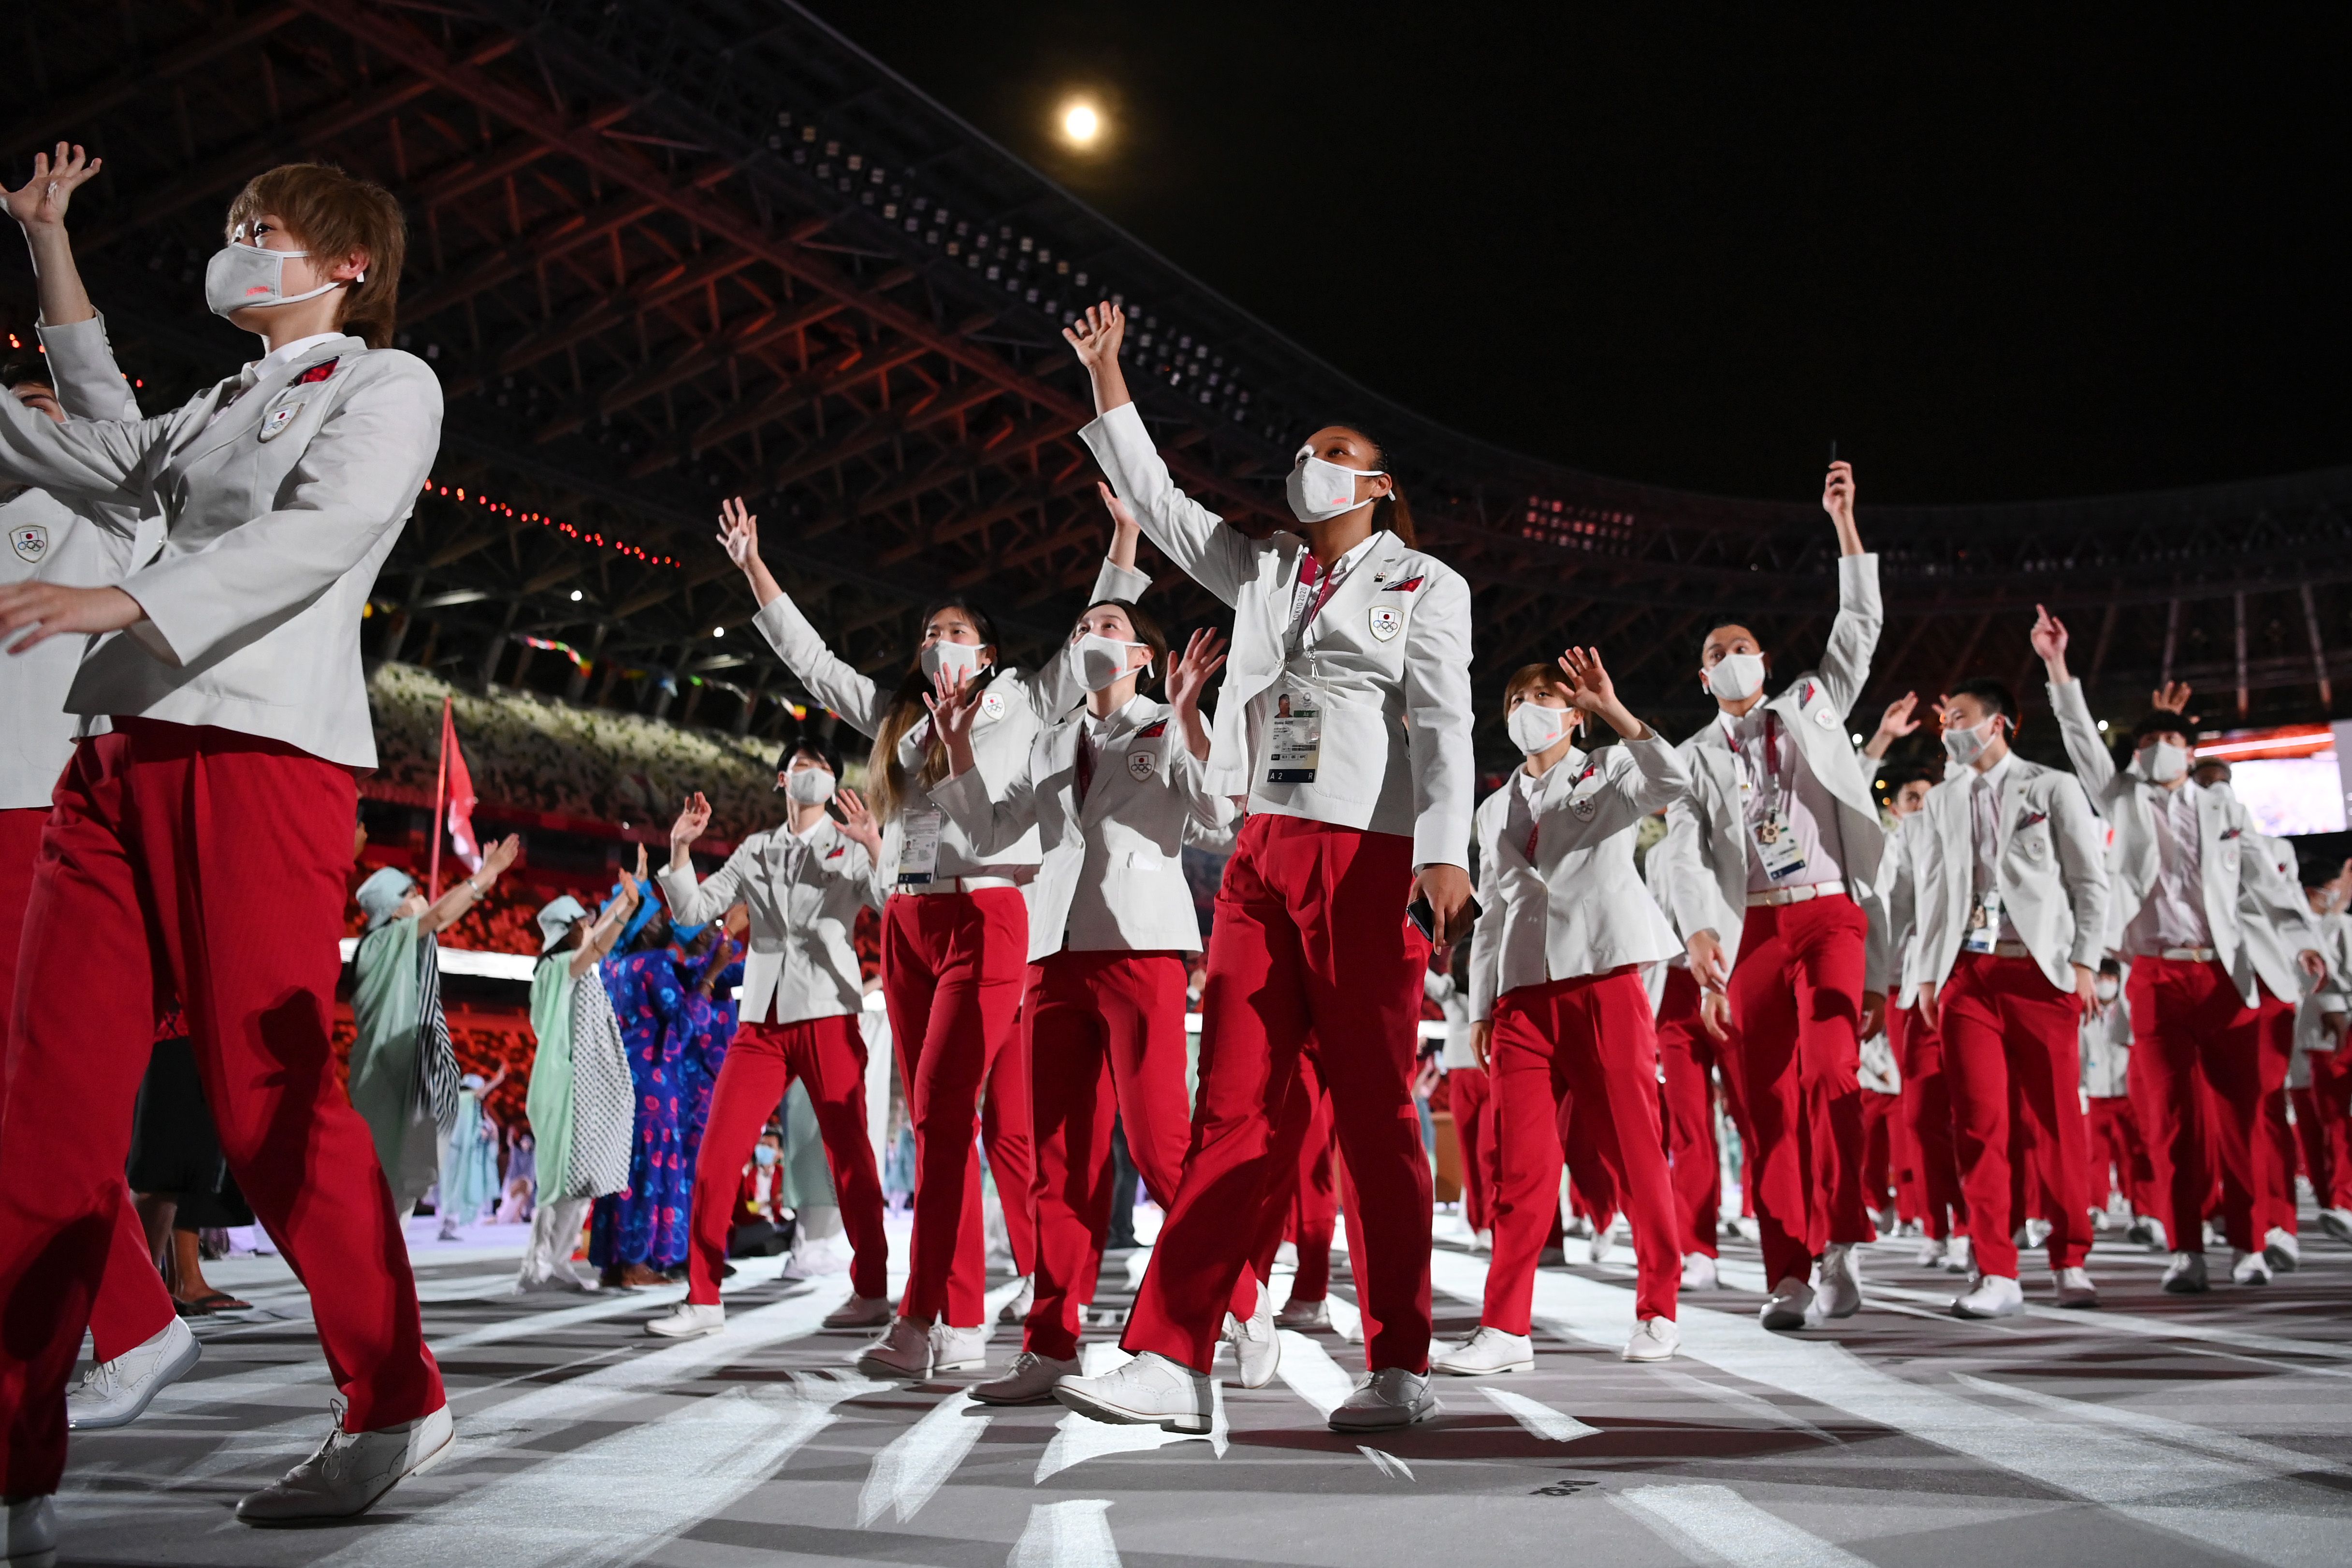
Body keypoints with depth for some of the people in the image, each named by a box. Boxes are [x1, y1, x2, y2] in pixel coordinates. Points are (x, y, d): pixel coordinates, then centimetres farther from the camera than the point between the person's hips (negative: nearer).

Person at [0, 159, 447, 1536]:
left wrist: (126, 603, -23)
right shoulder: (227, 404, 28)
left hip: (263, 752, -7)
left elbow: (324, 531, -11)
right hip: (125, 752, 8)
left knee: (270, 1093, -10)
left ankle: (399, 1406, 3)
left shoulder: (388, 384, 6)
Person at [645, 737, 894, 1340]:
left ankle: (871, 1293, 7)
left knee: (847, 1152, -2)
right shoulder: (756, 851, 17)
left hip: (827, 1015, -3)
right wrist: (679, 849, 0)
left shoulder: (850, 847, 7)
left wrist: (874, 847, -23)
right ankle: (703, 1299, 5)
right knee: (717, 1152, -3)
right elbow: (693, 909, 12)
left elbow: (893, 906, -9)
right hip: (761, 1019, 4)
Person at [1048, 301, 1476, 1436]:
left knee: (1374, 1115, -3)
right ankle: (1172, 1363, -1)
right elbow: (1151, 496, 26)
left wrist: (1445, 855, -18)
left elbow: (1443, 725, -4)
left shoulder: (1425, 584, 8)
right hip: (1263, 858, 5)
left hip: (1368, 859, -4)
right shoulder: (1263, 573, 21)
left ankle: (1400, 1371, 6)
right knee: (1230, 1109, 0)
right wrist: (1105, 374, 23)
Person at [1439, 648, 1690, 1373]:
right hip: (1523, 990, 3)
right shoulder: (1495, 811, 22)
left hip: (1605, 978, -3)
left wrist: (1613, 710, -20)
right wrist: (1481, 1007, 14)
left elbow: (1673, 782, -12)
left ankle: (1657, 1311, 13)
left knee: (1634, 1146, -1)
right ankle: (1506, 1327, -1)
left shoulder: (1607, 774, 11)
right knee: (1521, 1160, -3)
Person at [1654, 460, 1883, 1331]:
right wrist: (1699, 932, -18)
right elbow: (1684, 851, 0)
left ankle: (1839, 1244, -9)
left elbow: (1859, 627, 9)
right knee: (1768, 1097, -1)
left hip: (1829, 915, -1)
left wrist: (1844, 523, 3)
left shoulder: (1812, 709, 17)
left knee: (1830, 1072, -18)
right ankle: (1789, 1272, 3)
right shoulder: (1696, 756, 13)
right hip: (1750, 928, 1)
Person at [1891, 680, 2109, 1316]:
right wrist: (1926, 974, 9)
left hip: (2040, 969, -2)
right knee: (1979, 1119, -4)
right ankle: (1998, 1275, -2)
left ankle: (2070, 1262, 14)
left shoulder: (2053, 788, 8)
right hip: (1966, 971, 3)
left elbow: (2091, 879, 4)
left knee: (2056, 1118, -1)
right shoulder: (1939, 802, 18)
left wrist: (2085, 960, -4)